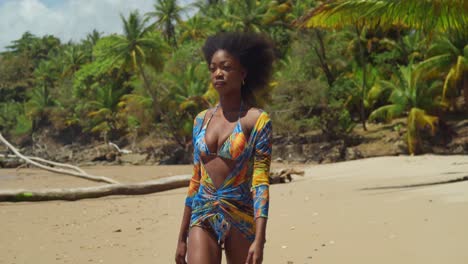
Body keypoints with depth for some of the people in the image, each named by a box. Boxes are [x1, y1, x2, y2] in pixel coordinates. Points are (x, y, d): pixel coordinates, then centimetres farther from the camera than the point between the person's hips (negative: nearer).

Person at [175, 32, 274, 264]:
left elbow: (260, 182, -10)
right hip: (203, 218, 3)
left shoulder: (257, 120, -5)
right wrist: (182, 238, 13)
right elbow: (196, 180, 13)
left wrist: (259, 239, -19)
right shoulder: (201, 120, 9)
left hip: (241, 219, -3)